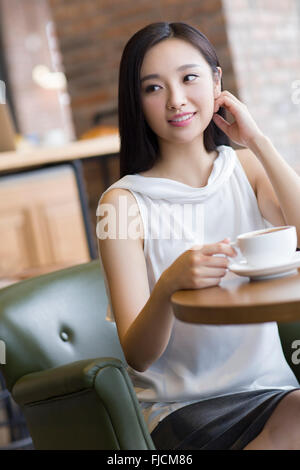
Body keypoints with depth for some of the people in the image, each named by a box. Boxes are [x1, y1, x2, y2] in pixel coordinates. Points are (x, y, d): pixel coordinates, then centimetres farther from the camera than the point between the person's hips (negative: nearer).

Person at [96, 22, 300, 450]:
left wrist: (258, 142, -7)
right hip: (180, 409, -4)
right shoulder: (124, 201, -5)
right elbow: (137, 355, -10)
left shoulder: (246, 168, 9)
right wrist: (169, 285, -30)